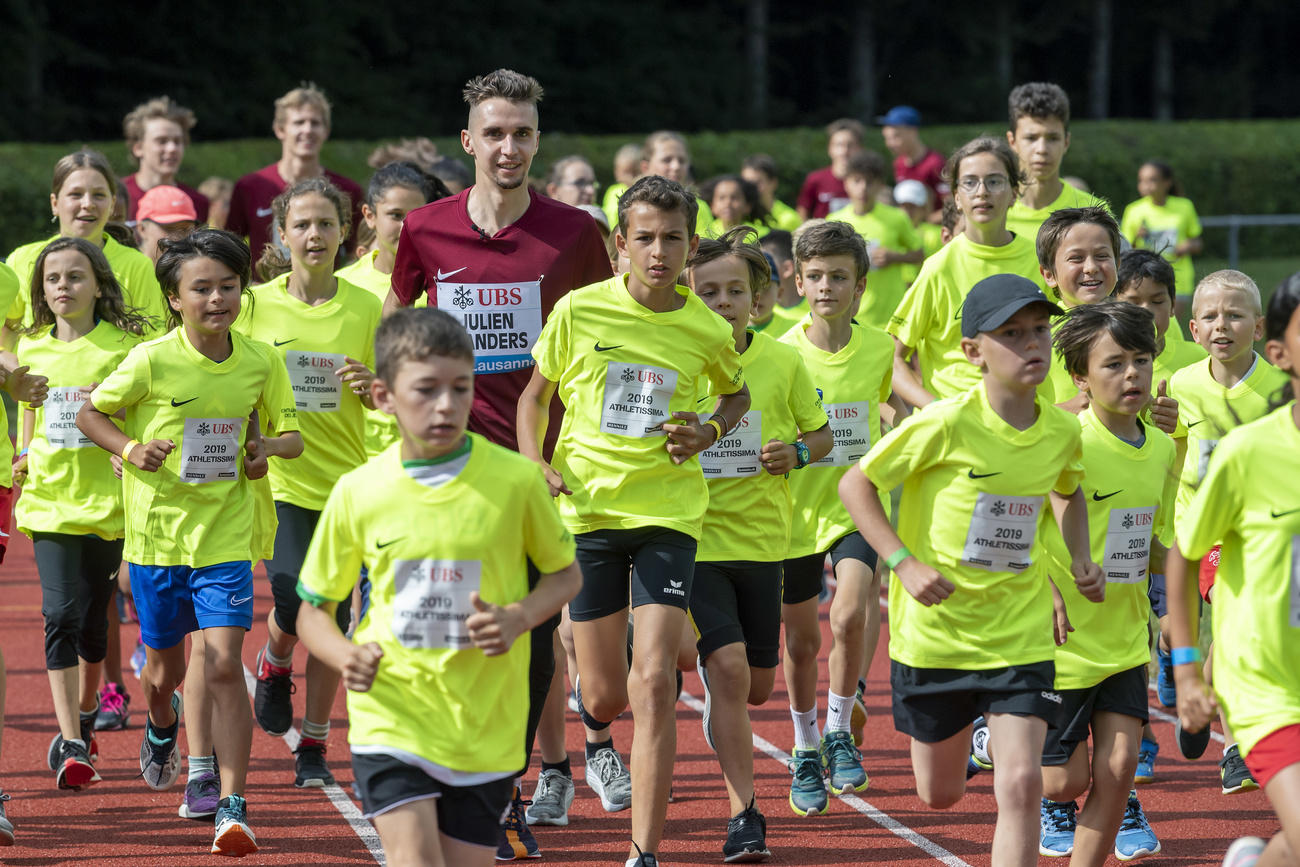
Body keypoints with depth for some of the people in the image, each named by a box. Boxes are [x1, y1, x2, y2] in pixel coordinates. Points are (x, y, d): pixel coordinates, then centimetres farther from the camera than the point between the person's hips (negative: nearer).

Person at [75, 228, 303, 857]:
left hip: (225, 539, 0)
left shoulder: (261, 362, -2)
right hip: (156, 534, 0)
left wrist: (268, 446, -12)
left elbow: (292, 435, 10)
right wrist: (130, 449, -15)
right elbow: (89, 414, 3)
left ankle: (232, 807, -13)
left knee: (224, 665, -13)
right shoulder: (151, 361, -10)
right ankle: (160, 730, 52)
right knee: (166, 668, 15)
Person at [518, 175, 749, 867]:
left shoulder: (708, 330, -2)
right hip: (588, 507, 1)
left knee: (652, 684, -14)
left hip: (669, 515, -1)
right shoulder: (580, 311, -4)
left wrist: (709, 432, -1)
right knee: (605, 694, 6)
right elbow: (535, 395, 10)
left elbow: (738, 394, 20)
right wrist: (536, 464, -7)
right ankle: (597, 734, 47)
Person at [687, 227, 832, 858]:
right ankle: (743, 812, -9)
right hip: (694, 538, -3)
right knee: (727, 667, -16)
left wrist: (797, 454, -9)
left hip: (761, 539, 3)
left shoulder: (783, 363, 1)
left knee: (757, 684, 9)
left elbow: (821, 433, 12)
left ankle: (719, 729, 46)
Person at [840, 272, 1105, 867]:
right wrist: (904, 564, -18)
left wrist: (1080, 561, 6)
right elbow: (855, 484, -8)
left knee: (1021, 785, -13)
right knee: (941, 795, 14)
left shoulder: (1063, 432, -2)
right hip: (935, 634, -2)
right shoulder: (946, 425, -17)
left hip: (1021, 635, 2)